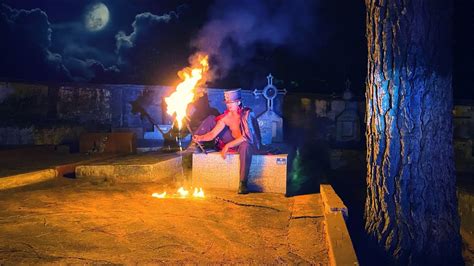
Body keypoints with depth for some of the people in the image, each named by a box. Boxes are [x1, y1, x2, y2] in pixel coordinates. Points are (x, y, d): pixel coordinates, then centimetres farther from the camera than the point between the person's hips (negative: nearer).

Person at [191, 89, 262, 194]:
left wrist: (228, 146, -32)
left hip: (251, 145, -6)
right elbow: (212, 134, -7)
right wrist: (200, 138, -27)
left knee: (245, 145, -47)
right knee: (211, 119, 3)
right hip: (234, 142, 6)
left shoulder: (247, 113, -22)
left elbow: (246, 136, -30)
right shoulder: (226, 117, -5)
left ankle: (243, 183, -39)